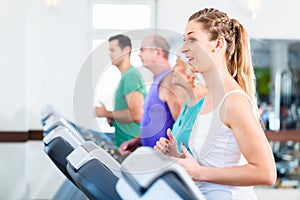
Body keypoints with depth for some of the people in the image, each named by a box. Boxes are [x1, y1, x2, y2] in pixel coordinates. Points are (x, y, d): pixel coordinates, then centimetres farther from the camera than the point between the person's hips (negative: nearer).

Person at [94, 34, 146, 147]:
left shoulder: (131, 76, -15)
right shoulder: (126, 76, 17)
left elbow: (136, 114, -25)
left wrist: (107, 113, -13)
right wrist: (111, 119, 7)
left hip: (132, 144, -10)